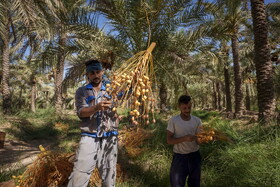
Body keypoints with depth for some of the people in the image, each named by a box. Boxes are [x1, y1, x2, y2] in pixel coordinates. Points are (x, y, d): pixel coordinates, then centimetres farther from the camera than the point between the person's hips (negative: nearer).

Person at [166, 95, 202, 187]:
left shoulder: (197, 120, -4)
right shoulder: (173, 120, -12)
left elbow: (198, 141, -4)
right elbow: (169, 140, -14)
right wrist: (184, 138, -28)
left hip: (194, 156, 3)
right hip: (179, 156, -3)